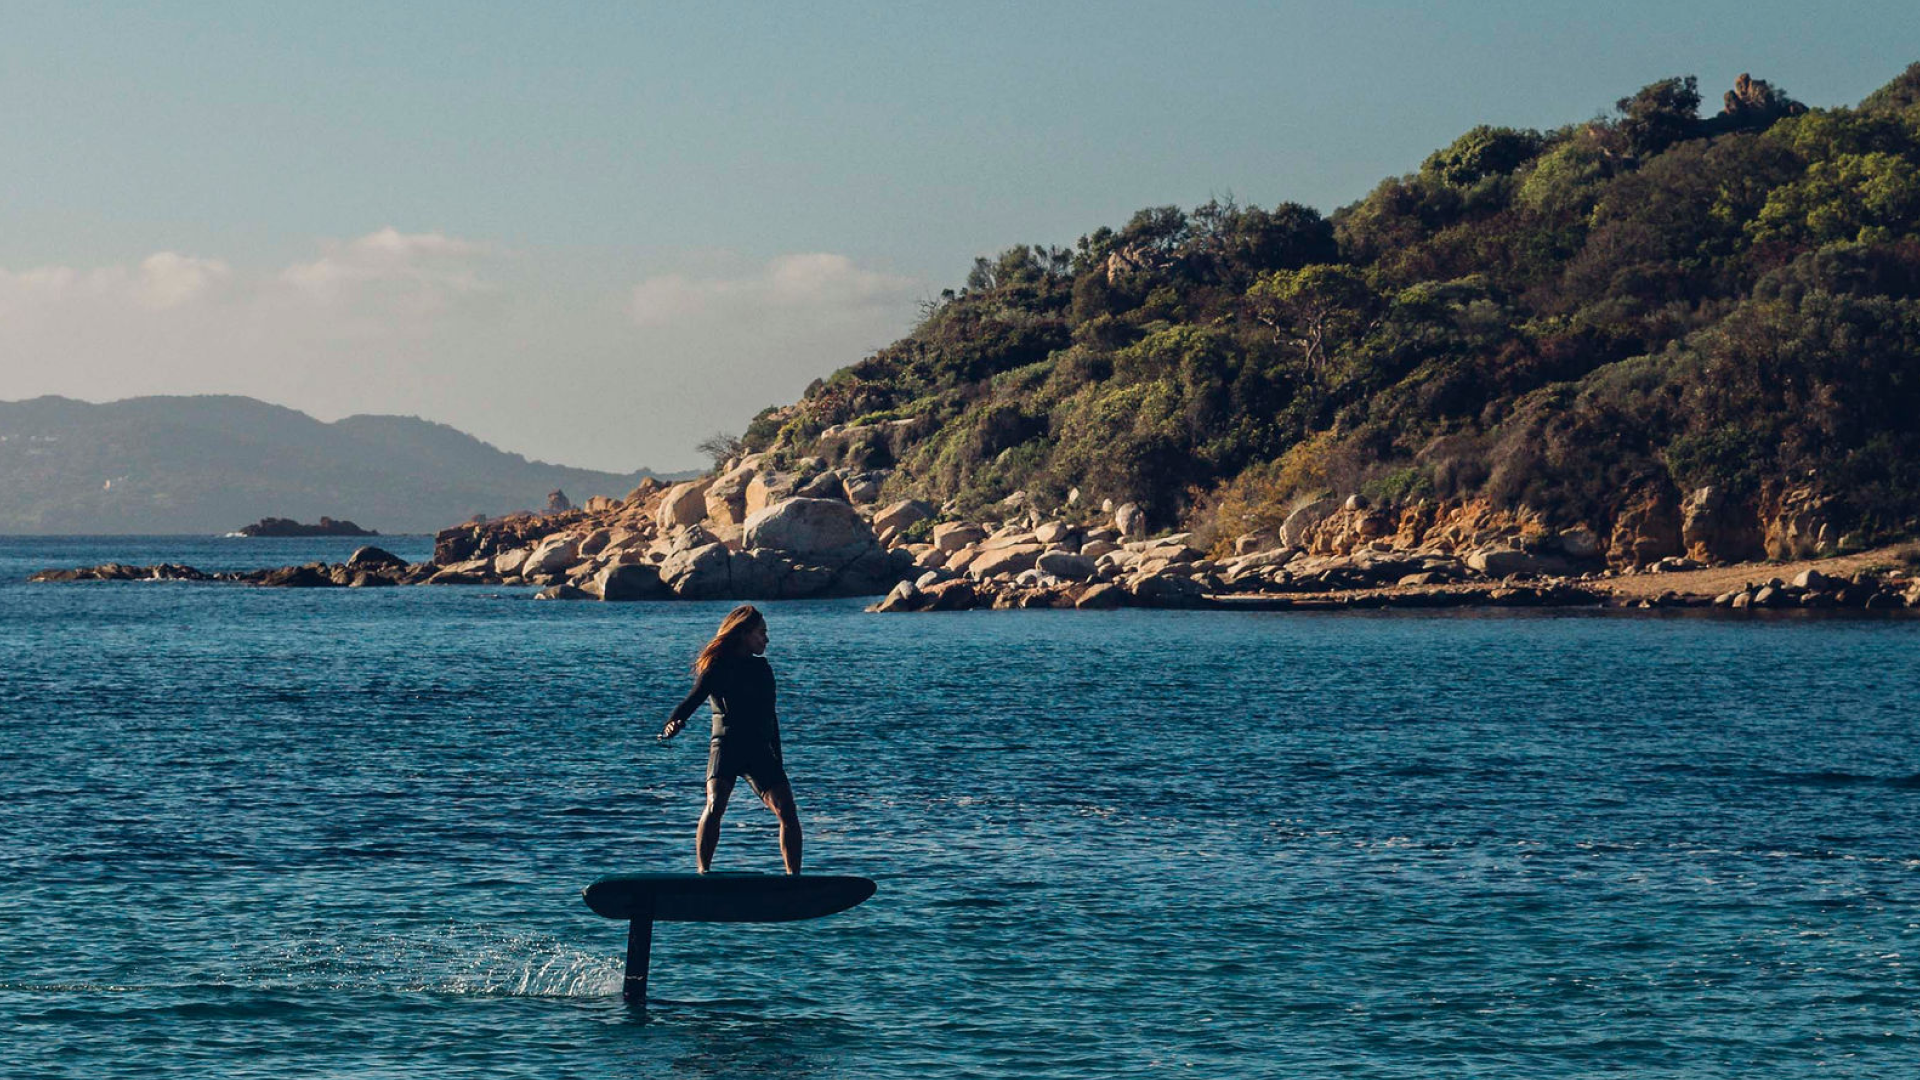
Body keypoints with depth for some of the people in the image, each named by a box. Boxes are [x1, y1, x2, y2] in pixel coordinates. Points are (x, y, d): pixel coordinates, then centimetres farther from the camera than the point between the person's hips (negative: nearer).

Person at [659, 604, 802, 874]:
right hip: (726, 746, -5)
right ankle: (702, 872, -21)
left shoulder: (762, 669, 14)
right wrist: (673, 722, -33)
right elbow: (693, 700, -12)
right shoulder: (717, 667, -1)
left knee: (788, 812, -6)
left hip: (760, 749, 5)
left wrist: (777, 761, 18)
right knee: (715, 806, -25)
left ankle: (794, 877, 3)